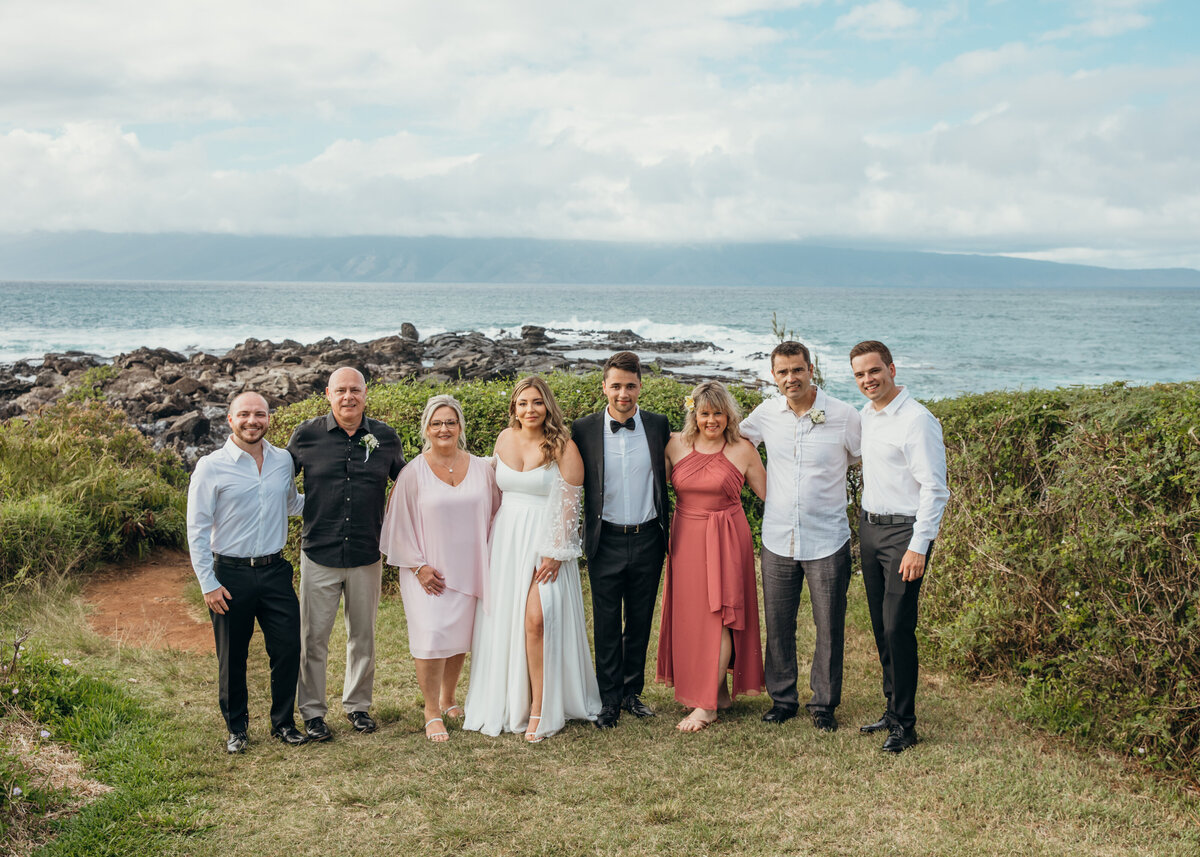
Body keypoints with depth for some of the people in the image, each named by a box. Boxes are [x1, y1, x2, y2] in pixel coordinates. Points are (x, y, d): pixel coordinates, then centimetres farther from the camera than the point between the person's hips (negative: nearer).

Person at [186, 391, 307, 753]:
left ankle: (284, 722, 22)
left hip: (275, 570, 3)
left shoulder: (283, 460, 6)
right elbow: (197, 530, -5)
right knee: (232, 657, 8)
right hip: (231, 574, -3)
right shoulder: (211, 468, -6)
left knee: (288, 648, 4)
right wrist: (208, 584, -8)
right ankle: (236, 727, 26)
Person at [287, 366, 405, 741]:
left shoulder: (386, 438, 0)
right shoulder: (306, 436, -4)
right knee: (313, 637, 4)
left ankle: (357, 704, 31)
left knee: (363, 636, 13)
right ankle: (312, 711, 20)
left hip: (367, 557, 2)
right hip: (319, 555, -1)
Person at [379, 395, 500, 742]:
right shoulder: (413, 473, -5)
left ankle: (448, 701, 31)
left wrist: (491, 562, 7)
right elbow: (400, 524, -3)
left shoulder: (481, 469, 3)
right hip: (429, 573, -3)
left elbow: (493, 516, 11)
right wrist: (418, 566, -8)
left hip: (468, 569, 3)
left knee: (459, 639, 11)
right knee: (431, 638, -11)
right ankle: (432, 713, 2)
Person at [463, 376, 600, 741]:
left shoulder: (563, 447, -8)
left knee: (537, 618, -16)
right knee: (502, 621, 7)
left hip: (545, 543, -5)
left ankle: (540, 708, -6)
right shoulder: (505, 439, 8)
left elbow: (569, 505, -9)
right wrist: (489, 539, 15)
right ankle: (505, 703, 20)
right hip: (505, 539, 5)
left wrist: (556, 552, -15)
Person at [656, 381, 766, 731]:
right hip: (685, 540, 3)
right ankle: (719, 691, 23)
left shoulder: (742, 449, -3)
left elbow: (769, 493, 4)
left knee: (719, 617, -6)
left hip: (726, 541, -3)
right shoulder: (675, 445, 3)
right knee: (690, 616, 7)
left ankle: (706, 705, -3)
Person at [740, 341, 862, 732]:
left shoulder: (844, 416, -8)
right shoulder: (766, 413, 1)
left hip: (827, 541, -2)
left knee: (829, 627, 5)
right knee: (778, 625, 10)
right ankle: (782, 698, 26)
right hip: (777, 540, 3)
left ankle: (824, 704, 21)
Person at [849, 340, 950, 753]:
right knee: (880, 626, 13)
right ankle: (892, 709, 25)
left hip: (904, 532, -8)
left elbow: (934, 490, -17)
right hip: (870, 528, 8)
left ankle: (905, 724, 4)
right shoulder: (866, 415, 10)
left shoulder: (917, 420, -16)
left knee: (898, 628, -7)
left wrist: (918, 548, -21)